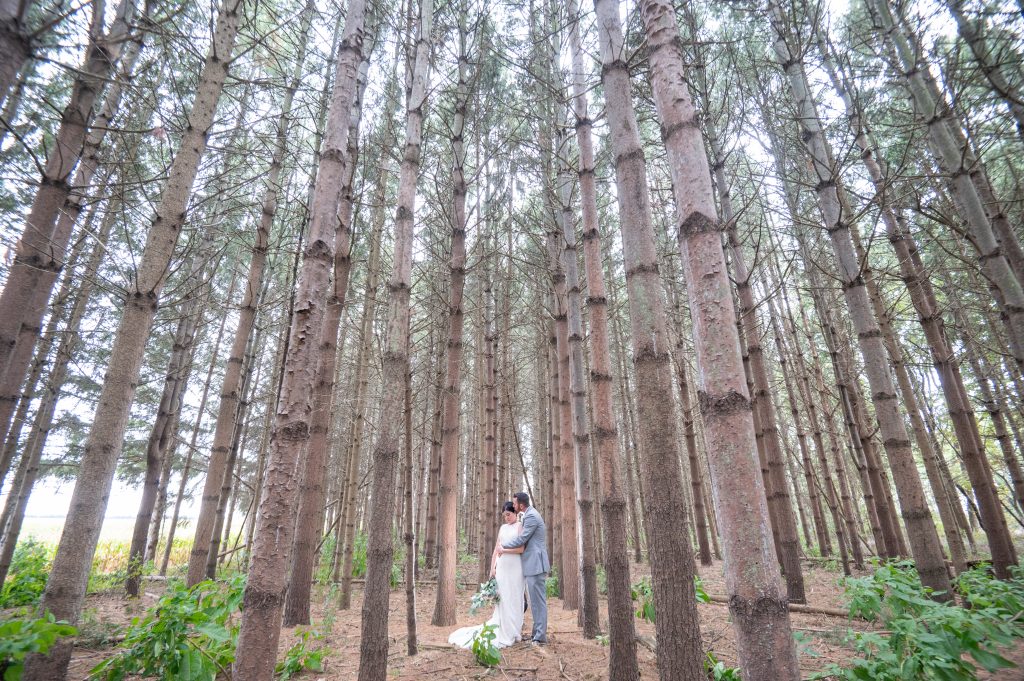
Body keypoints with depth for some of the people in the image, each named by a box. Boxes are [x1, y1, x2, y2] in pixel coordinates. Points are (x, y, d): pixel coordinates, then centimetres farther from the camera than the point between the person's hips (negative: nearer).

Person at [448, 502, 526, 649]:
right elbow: (496, 549, 13)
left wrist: (504, 550, -7)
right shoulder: (502, 528, 14)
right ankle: (502, 632, 13)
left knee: (514, 600, 3)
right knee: (501, 600, 4)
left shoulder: (520, 526, -3)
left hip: (514, 568, -5)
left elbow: (521, 549, -12)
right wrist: (492, 568, 5)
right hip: (501, 567, 5)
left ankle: (513, 632, 15)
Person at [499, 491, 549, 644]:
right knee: (536, 600, 15)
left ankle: (540, 637, 4)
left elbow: (521, 539, -17)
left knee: (538, 600, -3)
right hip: (533, 564, 10)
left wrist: (503, 546, -6)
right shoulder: (529, 515, 14)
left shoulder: (531, 516, -17)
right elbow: (525, 539, 20)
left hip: (535, 564, -10)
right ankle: (537, 634, 24)